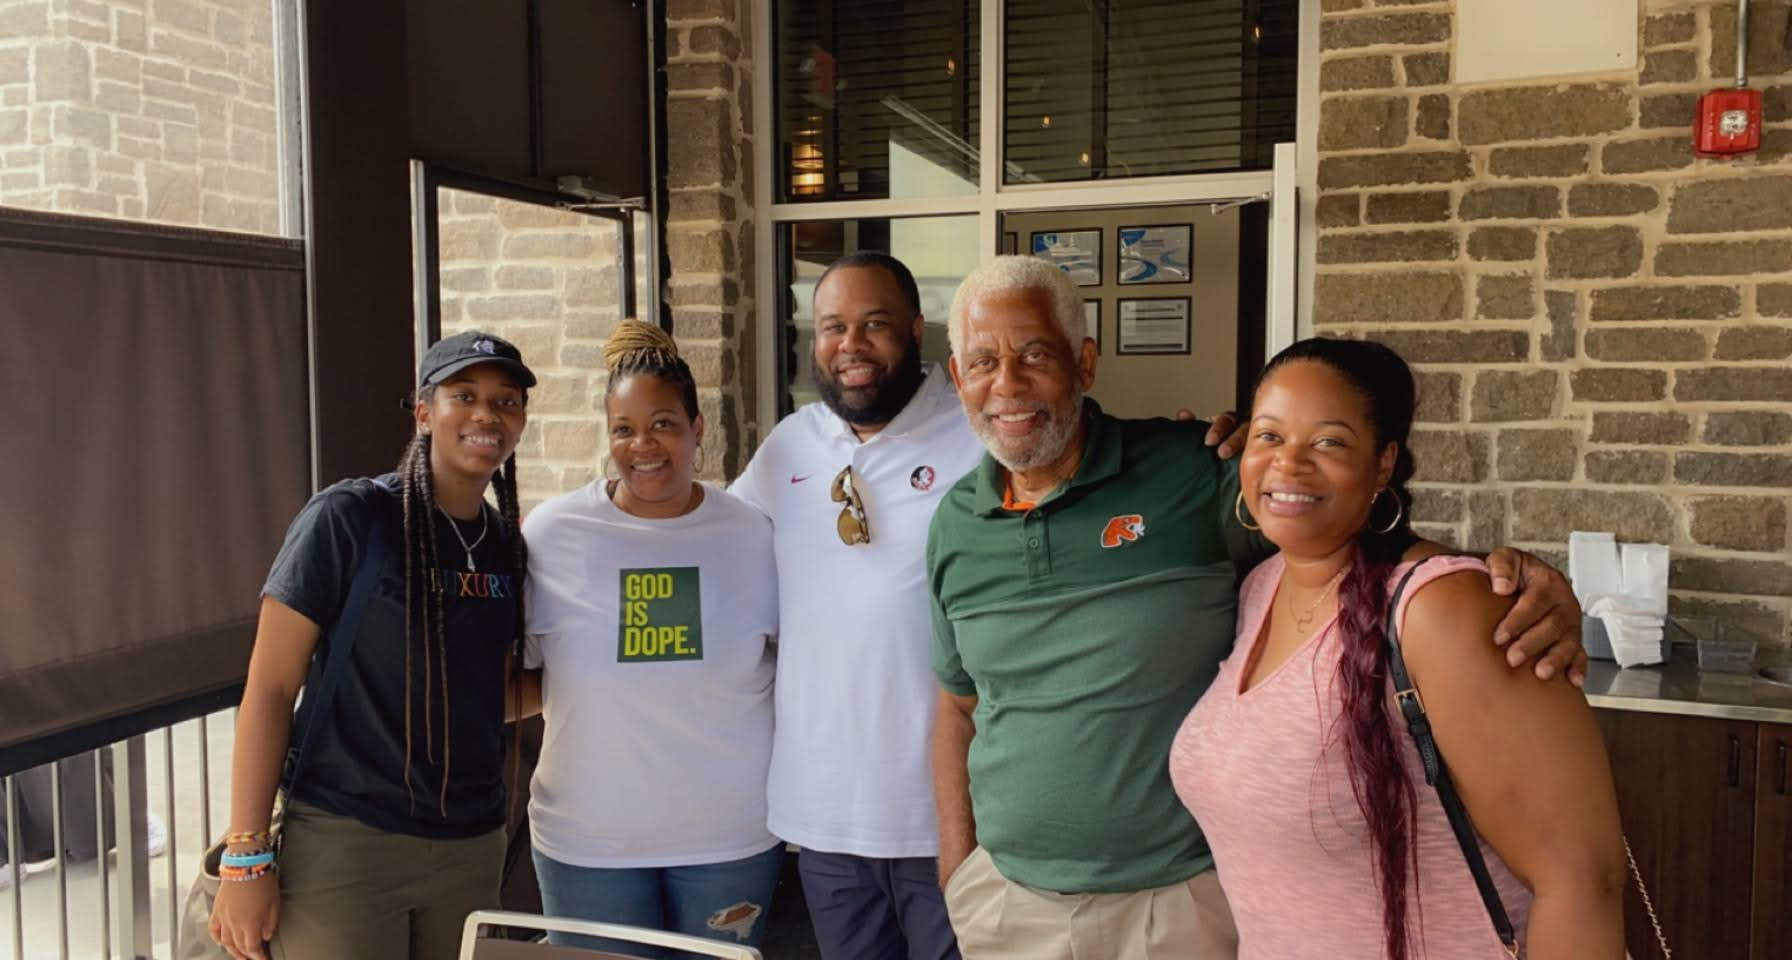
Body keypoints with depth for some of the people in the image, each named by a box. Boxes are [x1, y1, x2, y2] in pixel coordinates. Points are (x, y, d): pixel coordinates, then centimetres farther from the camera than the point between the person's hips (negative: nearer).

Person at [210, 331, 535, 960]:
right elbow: (269, 688, -10)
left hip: (473, 845, 5)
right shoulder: (347, 518, -10)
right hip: (345, 840, -5)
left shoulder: (508, 546, 5)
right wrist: (248, 858, -11)